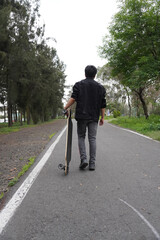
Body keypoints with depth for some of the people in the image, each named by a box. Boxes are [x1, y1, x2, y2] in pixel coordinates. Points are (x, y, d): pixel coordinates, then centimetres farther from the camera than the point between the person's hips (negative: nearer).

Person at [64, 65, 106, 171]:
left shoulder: (78, 85, 5)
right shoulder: (100, 87, 11)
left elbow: (73, 98, -10)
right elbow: (103, 105, 8)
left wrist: (65, 108, -7)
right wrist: (102, 117, 13)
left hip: (81, 116, -1)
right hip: (94, 117, 2)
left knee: (81, 137, 11)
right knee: (92, 139, 4)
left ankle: (83, 159, -3)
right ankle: (92, 164, 6)